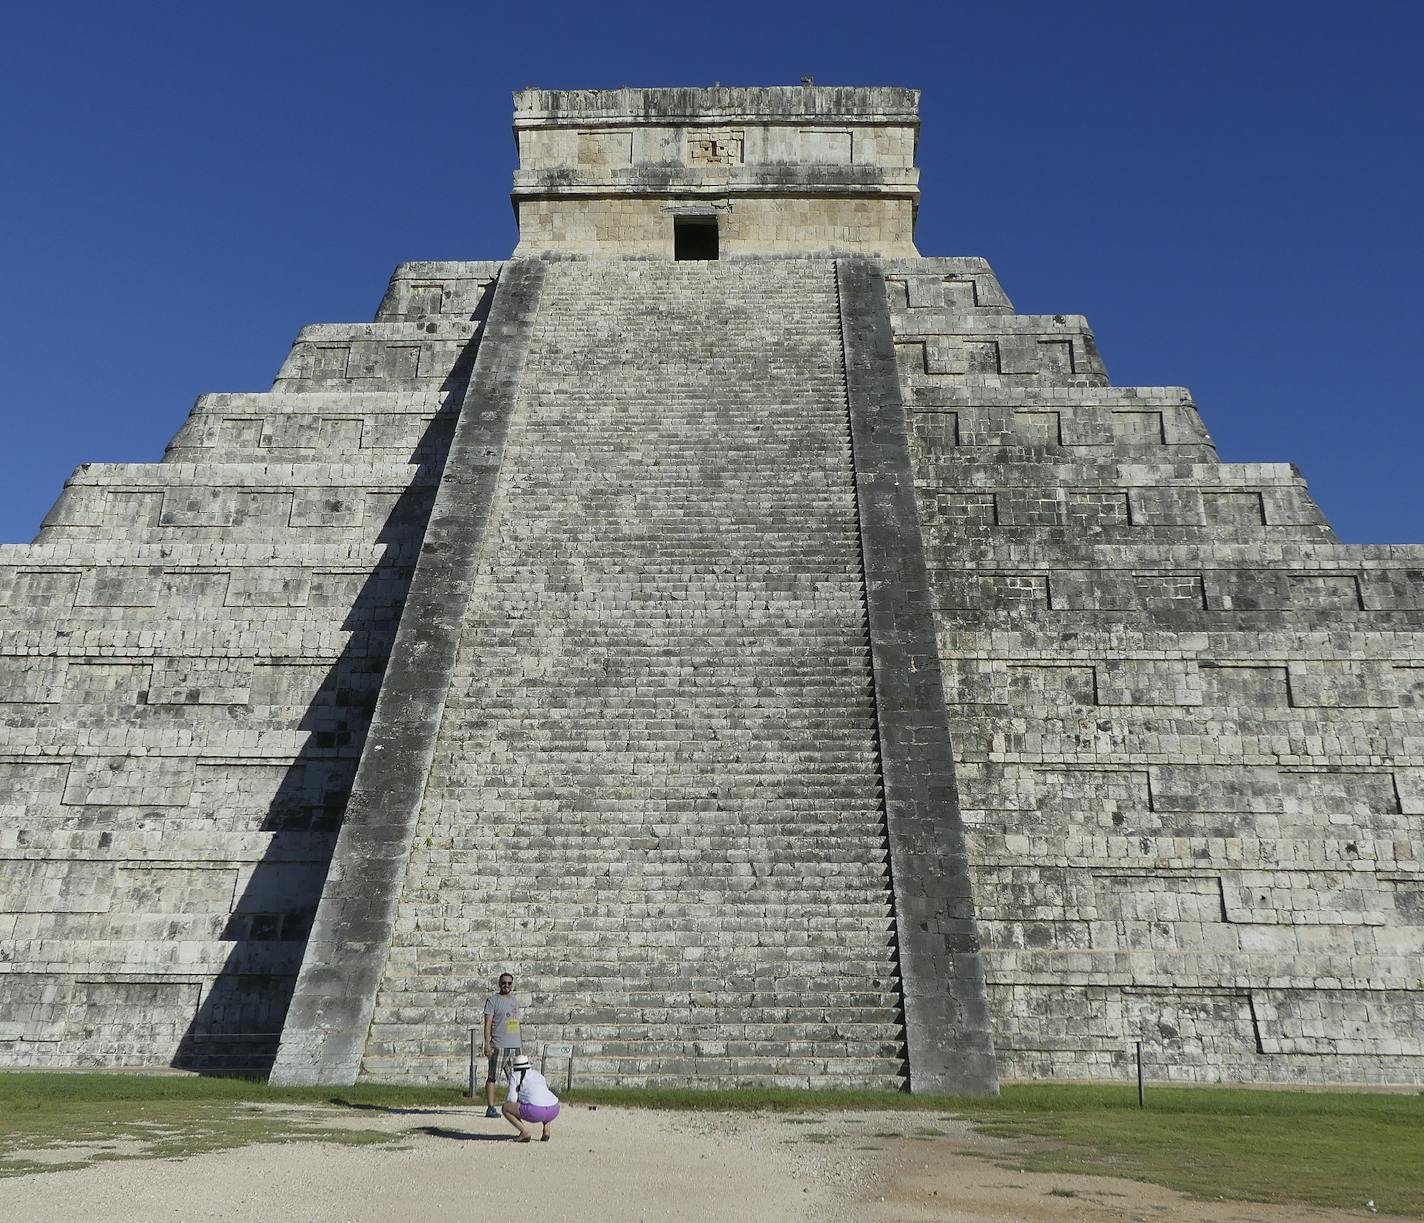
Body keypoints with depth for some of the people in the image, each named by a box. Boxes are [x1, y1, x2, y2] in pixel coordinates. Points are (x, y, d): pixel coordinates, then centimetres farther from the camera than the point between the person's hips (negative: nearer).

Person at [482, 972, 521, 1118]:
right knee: (492, 1077, -4)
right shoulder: (492, 1001, -2)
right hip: (498, 1046, -6)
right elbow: (488, 1023, -7)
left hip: (514, 1046, 6)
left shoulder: (515, 1000, 17)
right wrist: (487, 1044, -13)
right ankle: (490, 1108, -2)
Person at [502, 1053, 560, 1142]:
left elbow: (512, 1100, 8)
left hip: (535, 1112, -5)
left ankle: (525, 1132, -1)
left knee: (505, 1107, 13)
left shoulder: (515, 1076, 16)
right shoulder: (538, 1074, 31)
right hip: (553, 1111, 6)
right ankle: (546, 1130, 17)